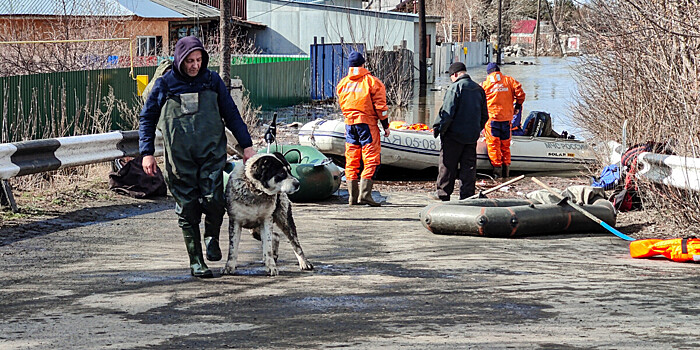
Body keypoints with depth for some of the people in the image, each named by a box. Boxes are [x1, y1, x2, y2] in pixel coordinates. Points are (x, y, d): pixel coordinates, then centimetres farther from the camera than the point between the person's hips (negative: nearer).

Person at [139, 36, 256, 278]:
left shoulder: (212, 81, 9)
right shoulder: (165, 85, 5)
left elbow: (231, 114, 15)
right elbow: (147, 119, 12)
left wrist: (246, 144, 10)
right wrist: (147, 153, 4)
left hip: (212, 152, 0)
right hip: (179, 157, 0)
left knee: (213, 200, -15)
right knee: (187, 208, 0)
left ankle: (212, 237, 16)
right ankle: (195, 261, 9)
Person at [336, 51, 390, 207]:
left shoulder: (342, 84, 10)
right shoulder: (372, 82, -5)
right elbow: (380, 106, -5)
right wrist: (385, 125, 1)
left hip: (349, 123, 5)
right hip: (367, 123, -5)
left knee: (351, 161, 9)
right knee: (371, 159, -5)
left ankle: (352, 196, 8)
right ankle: (364, 194, -16)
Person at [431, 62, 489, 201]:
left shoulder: (455, 88, -12)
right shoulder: (478, 89, 10)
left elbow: (447, 113, -17)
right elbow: (484, 115, 15)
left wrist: (438, 128, -7)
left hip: (454, 134, -6)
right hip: (472, 136, 6)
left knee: (447, 165, 4)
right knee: (469, 166, 8)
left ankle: (443, 194, 8)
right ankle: (467, 196, 8)